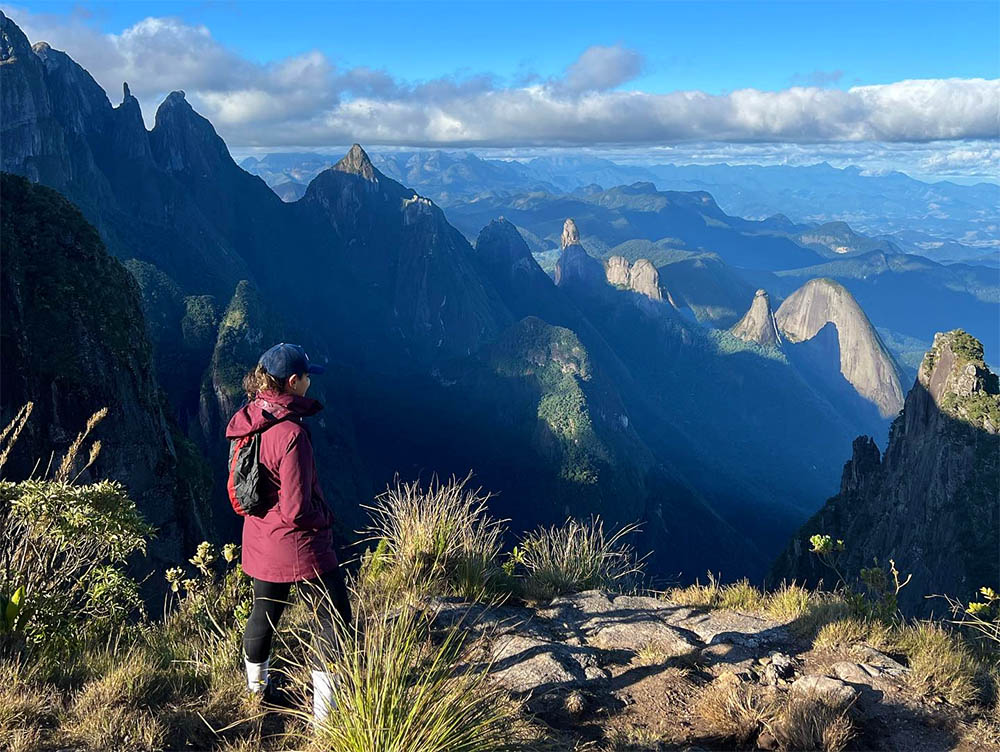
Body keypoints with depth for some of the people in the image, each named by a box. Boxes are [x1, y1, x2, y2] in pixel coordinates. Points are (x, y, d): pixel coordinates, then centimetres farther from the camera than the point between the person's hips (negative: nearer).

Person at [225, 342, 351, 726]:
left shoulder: (250, 420, -3)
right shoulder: (290, 433, -28)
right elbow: (296, 510, -25)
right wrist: (324, 517, -7)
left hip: (259, 542, 8)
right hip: (298, 546, -8)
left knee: (264, 612, 24)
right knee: (333, 619, 6)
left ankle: (257, 690, 44)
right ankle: (324, 713, 11)